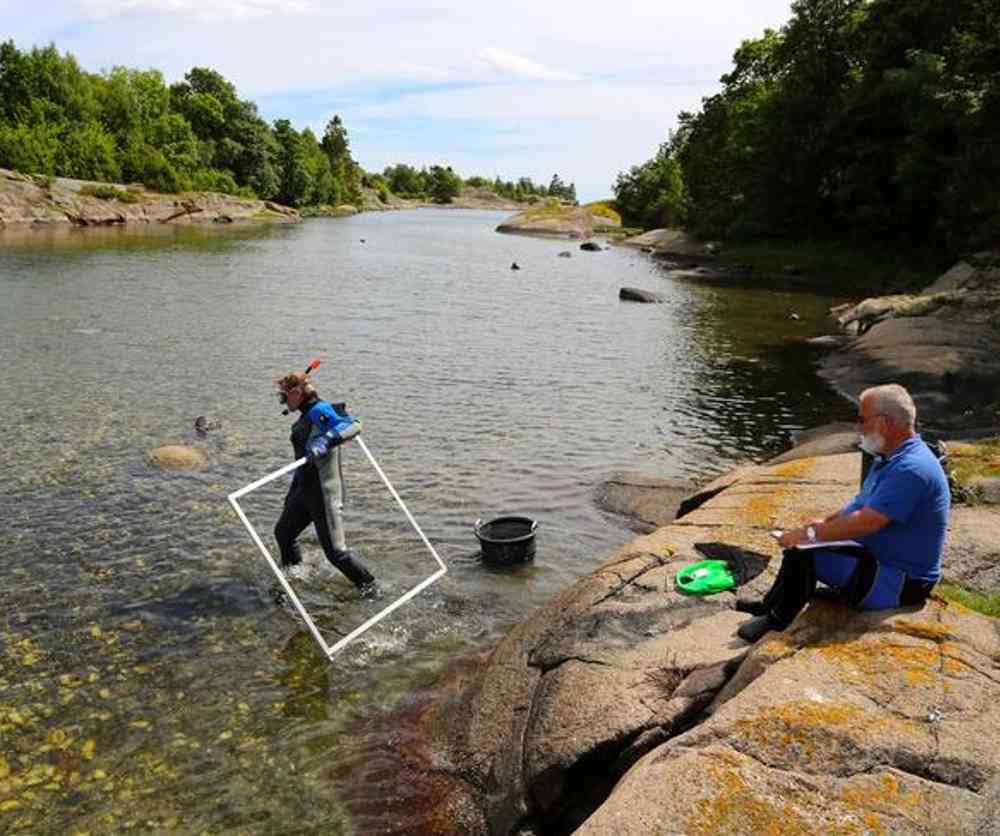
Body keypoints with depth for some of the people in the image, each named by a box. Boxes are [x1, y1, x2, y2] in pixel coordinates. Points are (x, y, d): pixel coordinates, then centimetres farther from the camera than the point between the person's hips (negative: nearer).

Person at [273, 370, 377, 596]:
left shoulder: (320, 411, -16)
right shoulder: (307, 416, 15)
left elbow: (353, 425, -35)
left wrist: (325, 441, -49)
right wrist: (293, 491, 29)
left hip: (324, 493, -10)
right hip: (305, 491, 10)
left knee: (335, 551, -7)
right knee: (283, 533, 24)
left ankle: (369, 586, 9)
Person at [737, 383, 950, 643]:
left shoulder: (912, 469, -26)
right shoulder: (891, 458, 9)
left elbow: (866, 522, -29)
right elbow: (862, 505, 19)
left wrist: (810, 534, -20)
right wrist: (825, 523, 4)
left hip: (901, 583, -10)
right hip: (878, 557, 10)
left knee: (802, 552, -17)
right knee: (799, 542, 8)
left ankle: (776, 621, 0)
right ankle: (772, 605, 15)